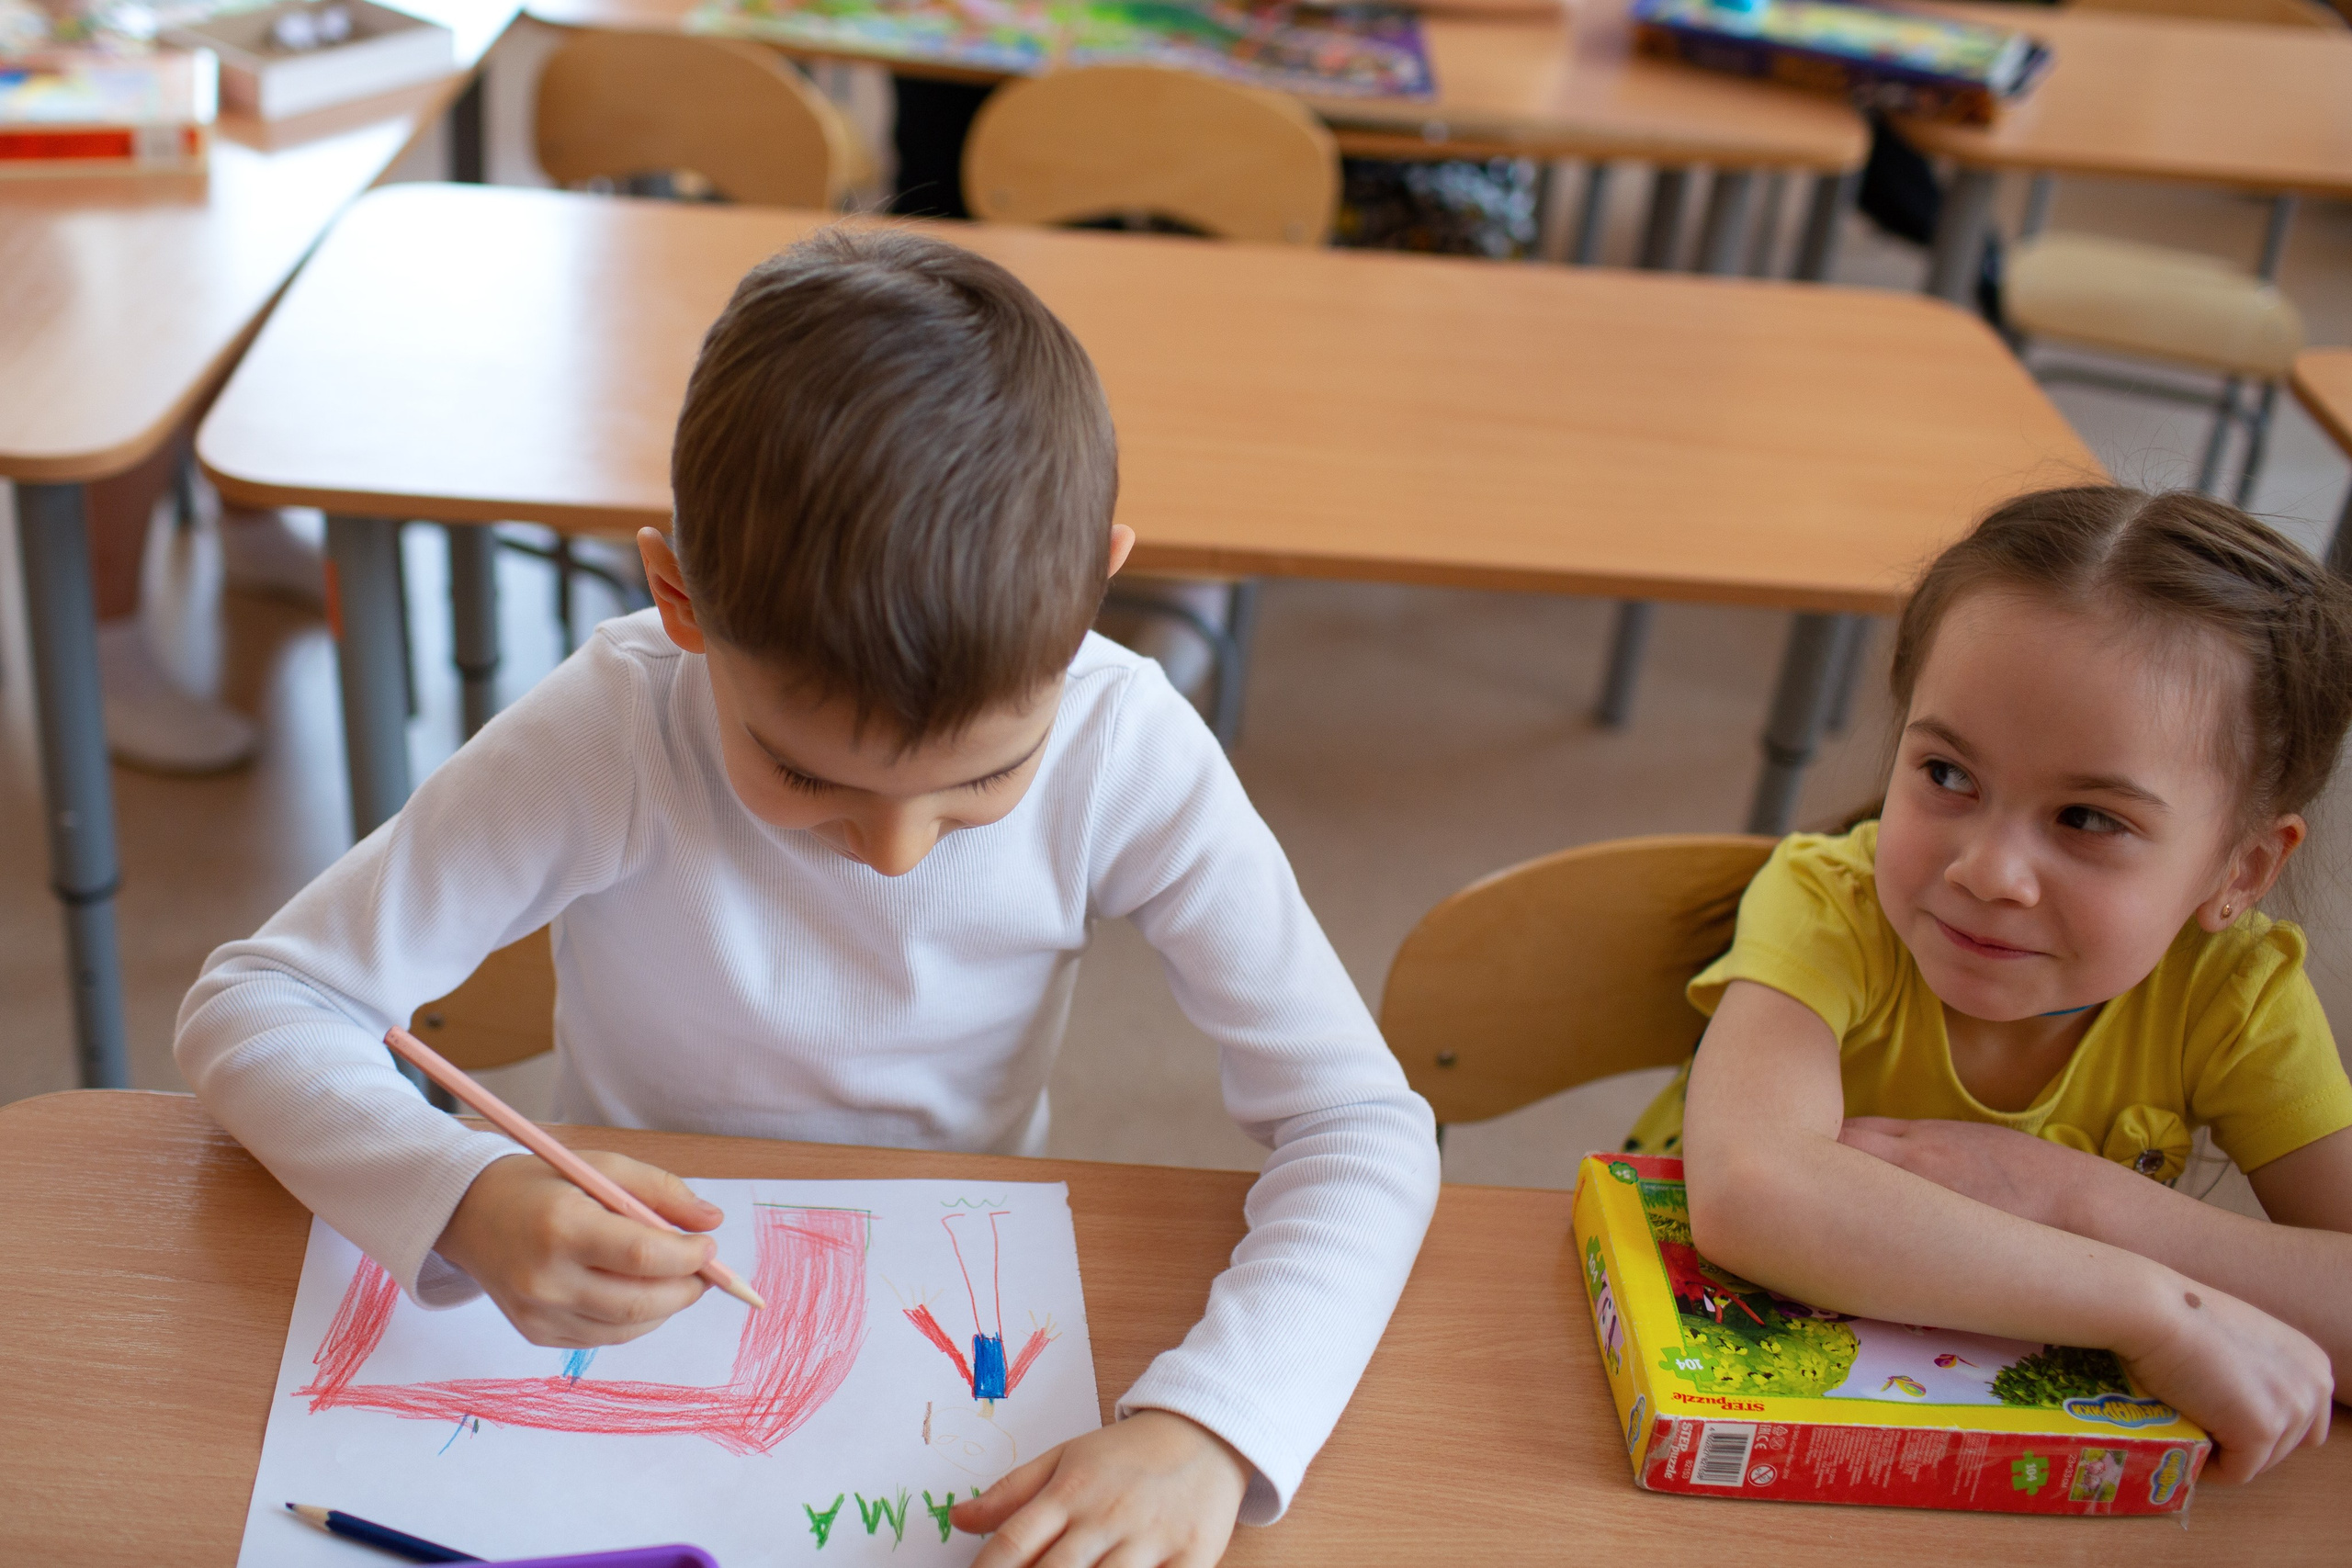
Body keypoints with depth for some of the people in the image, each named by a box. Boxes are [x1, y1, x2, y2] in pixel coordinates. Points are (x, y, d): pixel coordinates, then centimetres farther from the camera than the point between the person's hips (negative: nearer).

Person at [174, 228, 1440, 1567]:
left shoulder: (1124, 753, -20)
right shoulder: (605, 740, -22)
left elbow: (1362, 1124, -19)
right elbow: (250, 1008, -15)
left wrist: (1207, 1429, -36)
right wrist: (464, 1200, -34)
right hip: (628, 1324, 0)